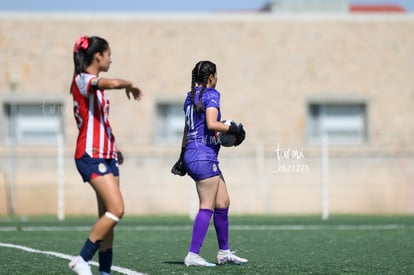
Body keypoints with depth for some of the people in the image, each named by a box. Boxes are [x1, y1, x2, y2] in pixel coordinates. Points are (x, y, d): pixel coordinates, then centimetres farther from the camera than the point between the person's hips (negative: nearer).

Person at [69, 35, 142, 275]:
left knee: (108, 215, 6)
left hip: (106, 155, 10)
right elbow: (114, 83, -32)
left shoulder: (96, 85, 18)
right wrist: (130, 85, -12)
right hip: (91, 156, -10)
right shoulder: (82, 80, -12)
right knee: (116, 210, -18)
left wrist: (113, 148, 25)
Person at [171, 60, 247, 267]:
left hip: (191, 155, 9)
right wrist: (233, 129, -8)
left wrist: (183, 157, 30)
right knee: (207, 207, -7)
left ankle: (224, 252, 16)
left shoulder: (191, 96, 17)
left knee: (223, 203, 13)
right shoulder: (211, 94, -8)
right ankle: (193, 255, -11)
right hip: (204, 155, -9)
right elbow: (211, 124, -22)